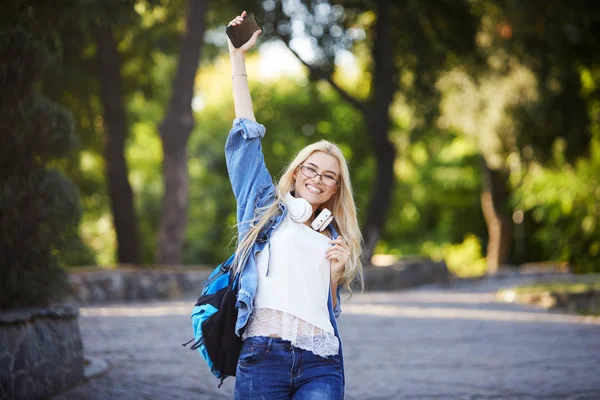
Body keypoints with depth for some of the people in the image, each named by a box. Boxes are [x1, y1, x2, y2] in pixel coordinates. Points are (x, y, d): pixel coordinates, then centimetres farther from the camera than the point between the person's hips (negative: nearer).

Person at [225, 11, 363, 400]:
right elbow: (247, 136, 14)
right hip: (263, 353, -2)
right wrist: (238, 57, 13)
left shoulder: (333, 239, 24)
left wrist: (339, 268, 7)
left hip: (320, 364, 2)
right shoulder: (267, 207, 16)